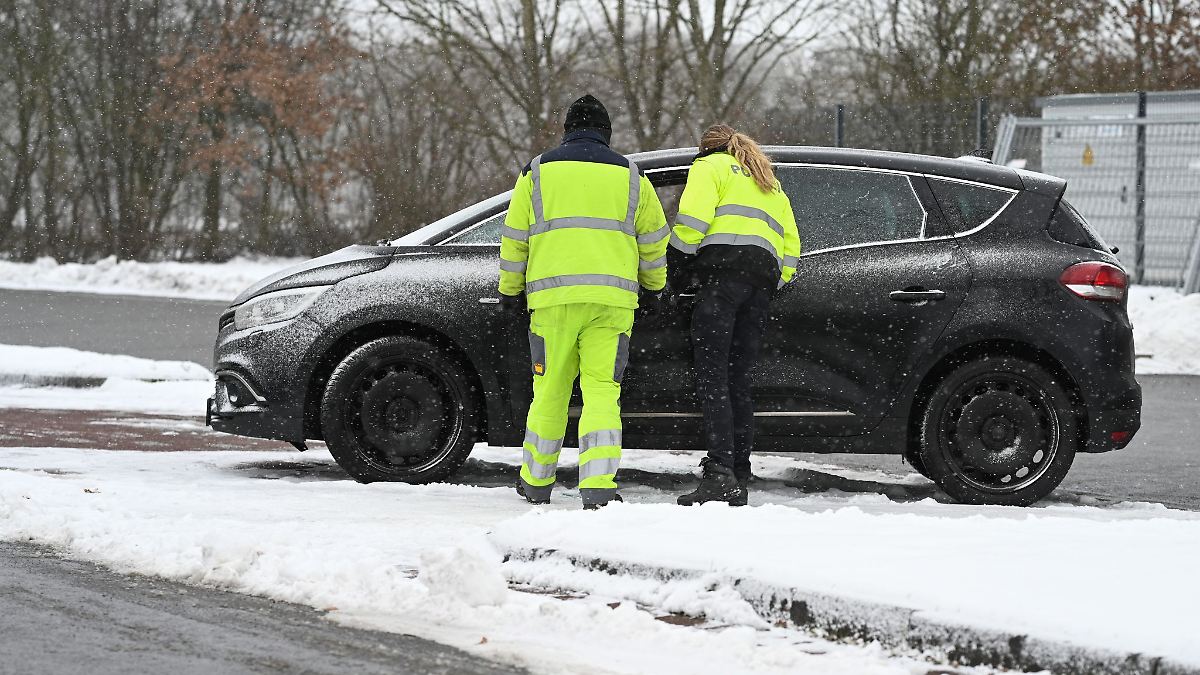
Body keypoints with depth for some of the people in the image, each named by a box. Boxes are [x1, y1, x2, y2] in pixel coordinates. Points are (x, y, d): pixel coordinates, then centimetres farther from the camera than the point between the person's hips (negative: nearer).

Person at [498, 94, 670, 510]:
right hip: (611, 300, 0)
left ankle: (536, 483, 22)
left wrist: (510, 289, 21)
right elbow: (654, 238, 15)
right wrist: (653, 287, 29)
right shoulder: (629, 176, 10)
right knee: (602, 392, -2)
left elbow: (514, 238, 10)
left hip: (552, 297, 0)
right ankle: (598, 488, -14)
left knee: (550, 392, 11)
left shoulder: (538, 173, 8)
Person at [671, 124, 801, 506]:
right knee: (738, 379, 7)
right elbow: (791, 243, 28)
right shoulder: (769, 184, 35)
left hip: (724, 266, -7)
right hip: (763, 280, 7)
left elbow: (693, 217, -5)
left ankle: (719, 473, -27)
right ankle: (739, 481, 0)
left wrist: (681, 256, 3)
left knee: (712, 376, -13)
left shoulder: (710, 166, 13)